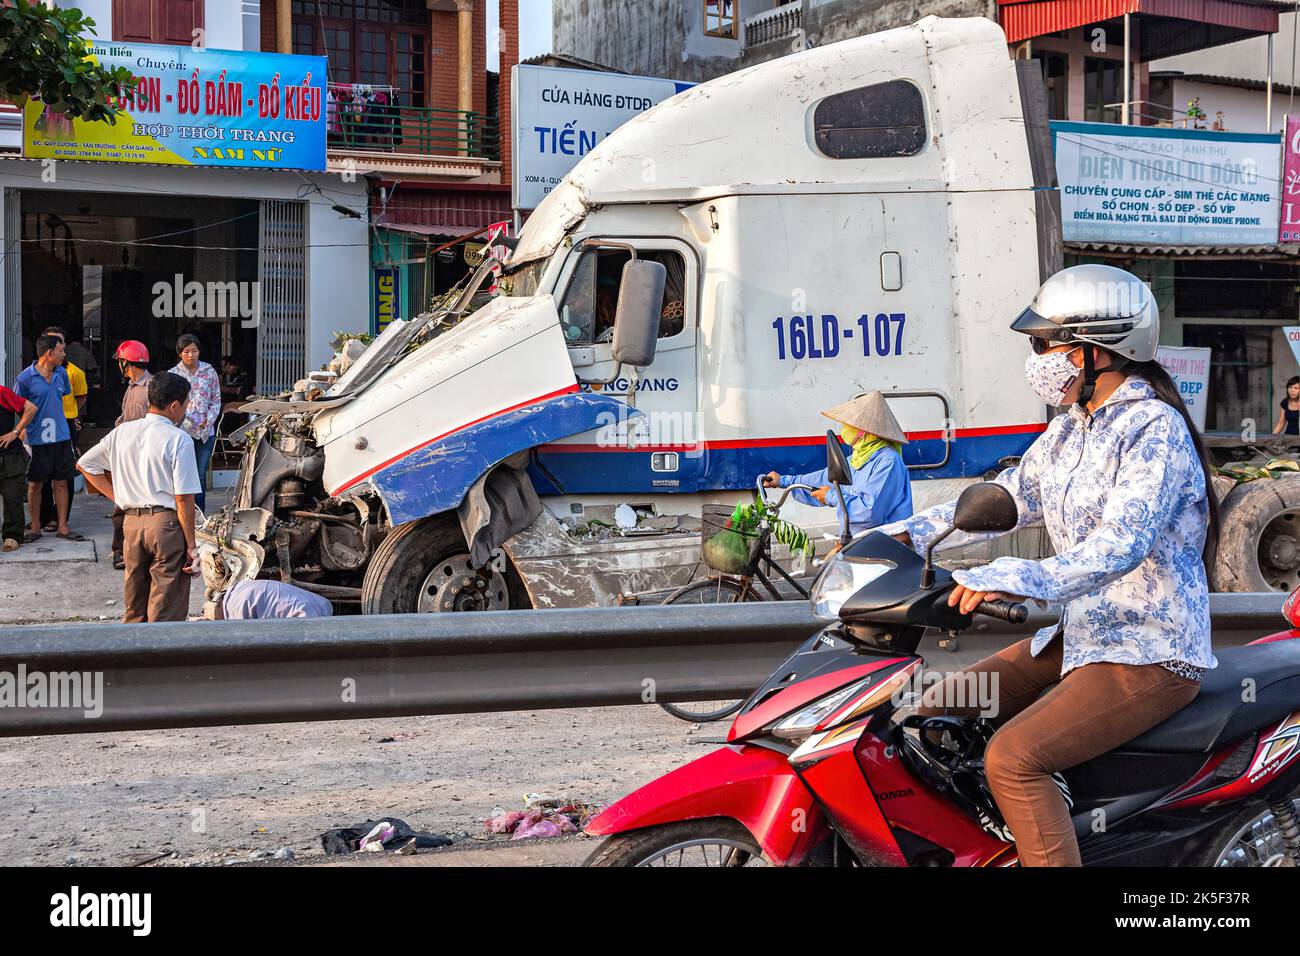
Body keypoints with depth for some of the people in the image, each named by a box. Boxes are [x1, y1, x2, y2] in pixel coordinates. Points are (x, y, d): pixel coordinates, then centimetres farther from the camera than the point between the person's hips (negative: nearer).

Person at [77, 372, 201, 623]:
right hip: (167, 522, -6)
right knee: (166, 612, -1)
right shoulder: (179, 440, -10)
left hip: (132, 523, 6)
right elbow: (184, 499, -13)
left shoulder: (122, 432, 7)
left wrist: (117, 497, 16)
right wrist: (191, 545, -7)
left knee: (134, 610, 16)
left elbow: (84, 464, 18)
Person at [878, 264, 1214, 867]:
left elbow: (1121, 543, -31)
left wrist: (1018, 580, -45)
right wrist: (906, 534, 2)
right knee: (936, 714, 7)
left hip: (1151, 655, -9)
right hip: (1080, 633, 9)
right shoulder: (1067, 432, 12)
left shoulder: (1154, 428, -18)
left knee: (1013, 757, -27)